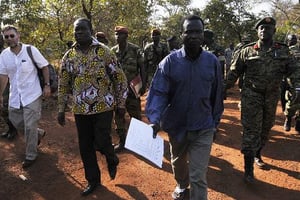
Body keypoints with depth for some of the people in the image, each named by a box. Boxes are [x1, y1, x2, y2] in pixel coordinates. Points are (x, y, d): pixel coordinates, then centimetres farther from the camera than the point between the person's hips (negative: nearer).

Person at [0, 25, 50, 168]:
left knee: (29, 127, -1)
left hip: (32, 95, -5)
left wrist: (47, 85, -9)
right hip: (15, 96, 5)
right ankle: (38, 133, 41)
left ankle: (31, 156, 18)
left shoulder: (31, 50, -11)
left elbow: (44, 67, -3)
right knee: (16, 122, 13)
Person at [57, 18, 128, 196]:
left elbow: (119, 77, -2)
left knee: (101, 142, -6)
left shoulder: (104, 51, -6)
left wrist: (121, 103, -3)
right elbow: (63, 84, 10)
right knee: (85, 147, 10)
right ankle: (93, 180, 30)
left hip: (103, 107, -4)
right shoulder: (69, 56, 4)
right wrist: (61, 109, 9)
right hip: (81, 109, 4)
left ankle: (112, 160, 31)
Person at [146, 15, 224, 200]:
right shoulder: (170, 61, -12)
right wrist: (155, 120, -29)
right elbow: (158, 92, -15)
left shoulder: (212, 61, -7)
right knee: (178, 163, 27)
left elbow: (217, 95, 3)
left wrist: (215, 121, 9)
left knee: (199, 176, -3)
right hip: (176, 125, 2)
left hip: (203, 128, -1)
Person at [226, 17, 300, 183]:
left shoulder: (283, 51, 4)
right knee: (251, 132, -4)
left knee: (265, 129, 17)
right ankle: (248, 168, 2)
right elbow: (234, 72, -1)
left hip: (272, 97, 4)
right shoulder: (247, 51, -2)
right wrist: (224, 89, -5)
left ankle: (257, 155, 40)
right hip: (251, 96, -3)